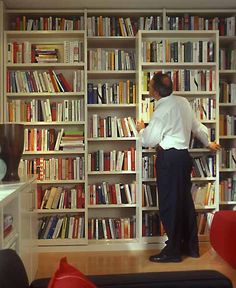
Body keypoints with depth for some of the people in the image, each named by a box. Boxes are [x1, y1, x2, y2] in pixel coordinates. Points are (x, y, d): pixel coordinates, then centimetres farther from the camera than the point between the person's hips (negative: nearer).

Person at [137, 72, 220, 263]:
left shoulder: (162, 109, -15)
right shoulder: (183, 102, 10)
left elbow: (150, 140, -14)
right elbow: (197, 126, 22)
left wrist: (141, 129, 7)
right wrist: (208, 143, 38)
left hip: (169, 157, -9)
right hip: (184, 155, 9)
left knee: (169, 204, -2)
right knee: (185, 201, 14)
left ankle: (173, 251, 6)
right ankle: (191, 247, 25)